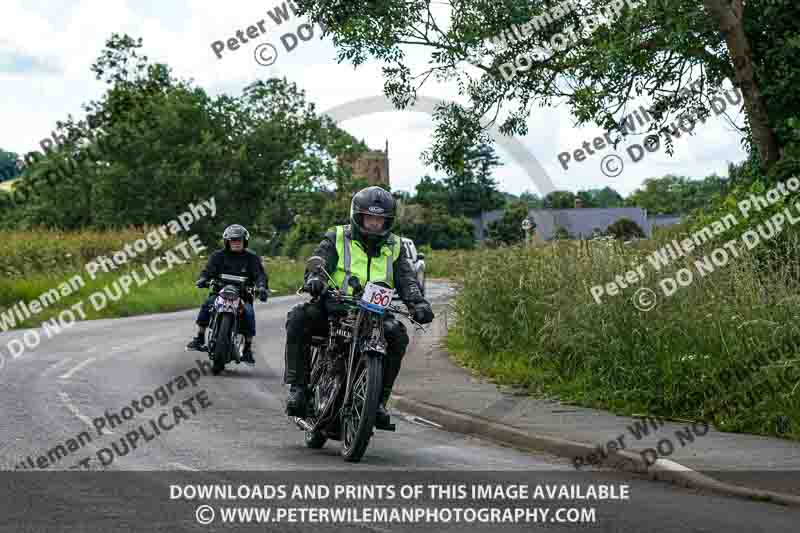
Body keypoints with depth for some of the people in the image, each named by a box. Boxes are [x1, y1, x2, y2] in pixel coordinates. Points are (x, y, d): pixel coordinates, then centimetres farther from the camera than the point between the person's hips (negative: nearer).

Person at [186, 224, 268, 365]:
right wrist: (203, 279, -25)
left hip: (243, 295, -1)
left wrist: (261, 286, -25)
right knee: (207, 305, -25)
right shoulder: (218, 256, 9)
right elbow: (209, 270, -2)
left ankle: (247, 350, -14)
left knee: (249, 314, -25)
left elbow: (260, 274, -4)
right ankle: (199, 339, -17)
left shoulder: (252, 258, 7)